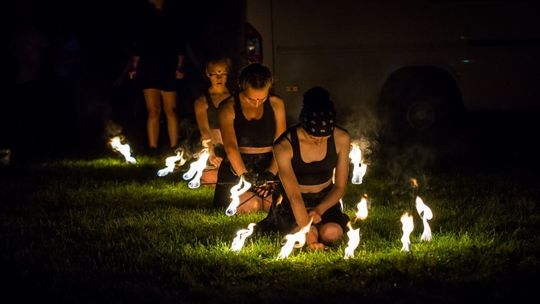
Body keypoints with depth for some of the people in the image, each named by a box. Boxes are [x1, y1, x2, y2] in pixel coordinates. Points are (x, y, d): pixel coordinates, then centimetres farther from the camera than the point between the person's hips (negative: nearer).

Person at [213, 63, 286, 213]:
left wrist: (271, 172, -17)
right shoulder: (229, 107, -2)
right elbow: (231, 147, -14)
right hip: (236, 168, -2)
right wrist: (244, 175, -27)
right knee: (251, 205, -24)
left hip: (268, 167, 2)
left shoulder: (276, 104, 6)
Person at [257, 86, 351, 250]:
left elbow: (340, 187, -5)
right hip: (291, 205, -1)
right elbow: (294, 196, -27)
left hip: (324, 199, 1)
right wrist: (308, 233, -34)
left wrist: (319, 209, -22)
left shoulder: (341, 139, -15)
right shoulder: (284, 146, -23)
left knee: (332, 232, -29)